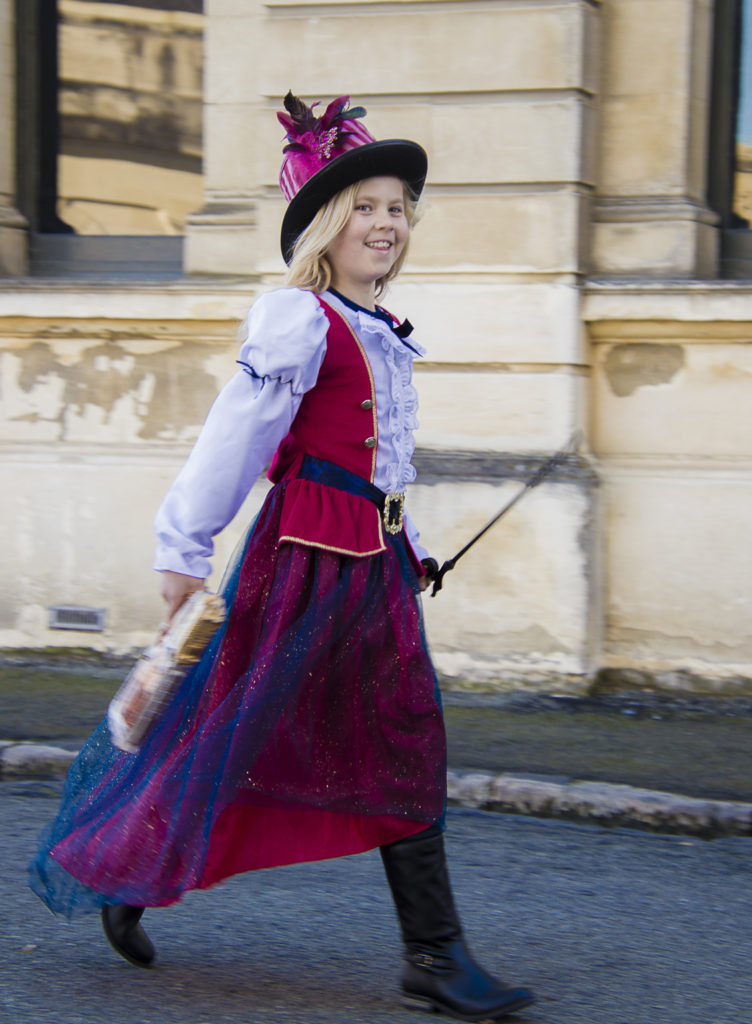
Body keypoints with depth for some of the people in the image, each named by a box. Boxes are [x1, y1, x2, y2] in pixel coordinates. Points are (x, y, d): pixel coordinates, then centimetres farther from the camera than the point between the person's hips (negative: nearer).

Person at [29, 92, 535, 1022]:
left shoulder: (383, 337, 15)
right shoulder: (297, 320, -11)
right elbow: (233, 438, -14)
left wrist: (411, 551, 20)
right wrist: (184, 550, -15)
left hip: (376, 563, 8)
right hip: (305, 555, -8)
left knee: (407, 754, 5)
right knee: (233, 732, 2)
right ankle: (119, 873, 23)